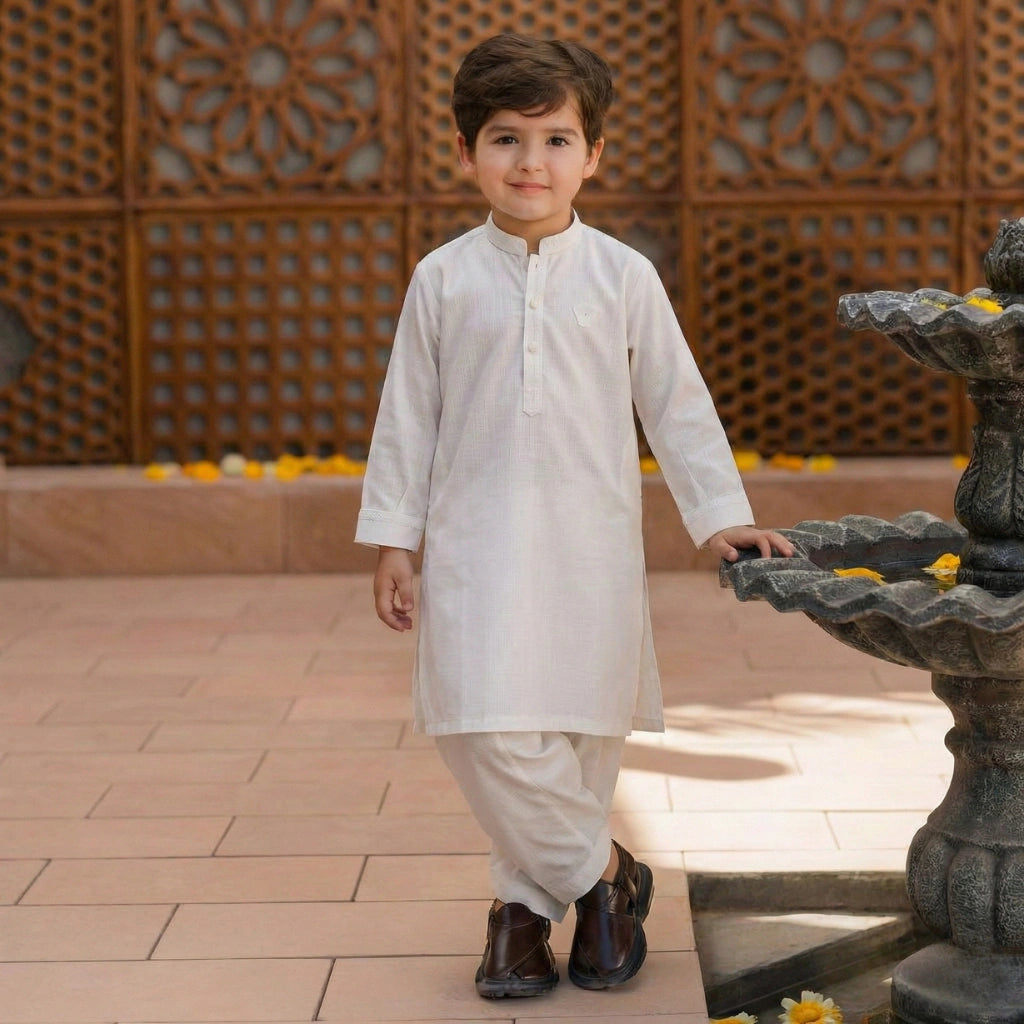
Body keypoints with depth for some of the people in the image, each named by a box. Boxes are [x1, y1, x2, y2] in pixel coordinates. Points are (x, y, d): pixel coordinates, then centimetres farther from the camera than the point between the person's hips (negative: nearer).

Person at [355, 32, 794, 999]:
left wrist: (720, 515, 6)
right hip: (477, 544, 0)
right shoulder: (444, 278, 3)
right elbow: (408, 412, 8)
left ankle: (522, 901, 23)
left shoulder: (622, 276, 2)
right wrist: (391, 538, 6)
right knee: (486, 730, -11)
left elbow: (676, 404, 9)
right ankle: (605, 874, 8)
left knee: (581, 733, 4)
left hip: (589, 545, 1)